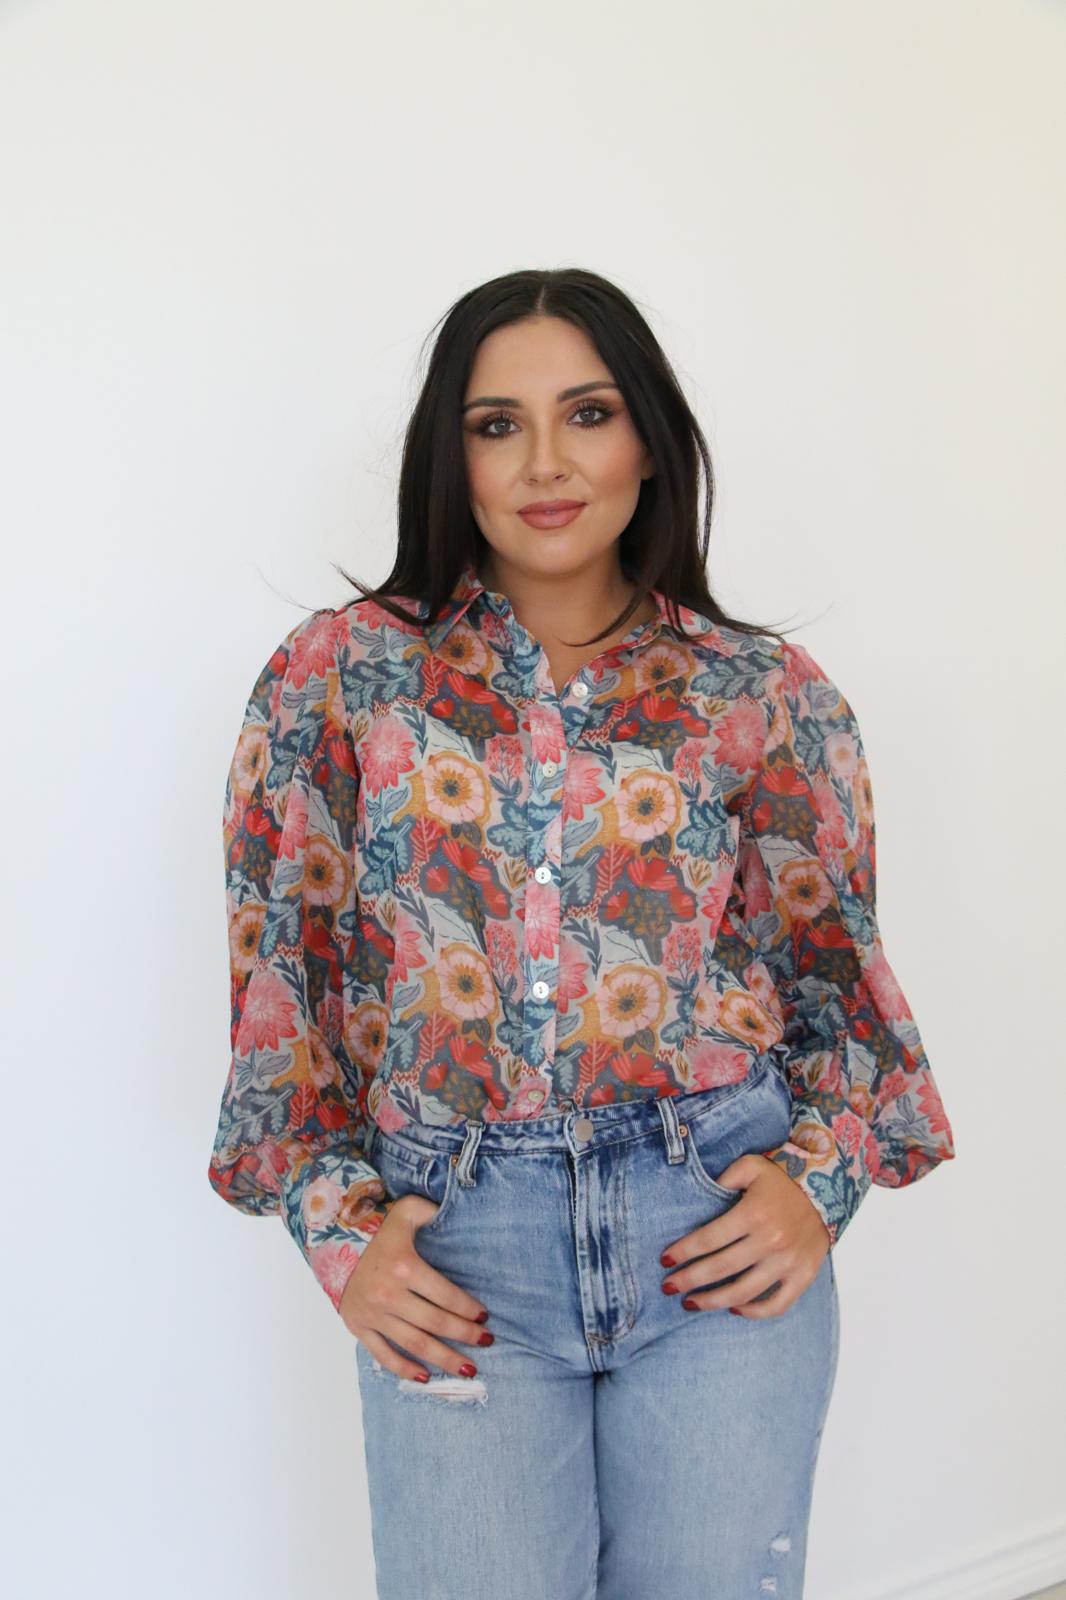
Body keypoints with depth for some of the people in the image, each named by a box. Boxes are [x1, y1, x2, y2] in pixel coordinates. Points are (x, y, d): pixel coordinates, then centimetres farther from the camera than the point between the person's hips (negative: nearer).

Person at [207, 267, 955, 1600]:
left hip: (721, 1234, 1)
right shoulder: (341, 674, 0)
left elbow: (832, 965, 9)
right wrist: (338, 1226, -4)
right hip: (455, 1251, 0)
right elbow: (282, 968, 1)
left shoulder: (766, 695, 2)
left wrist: (825, 1182, -4)